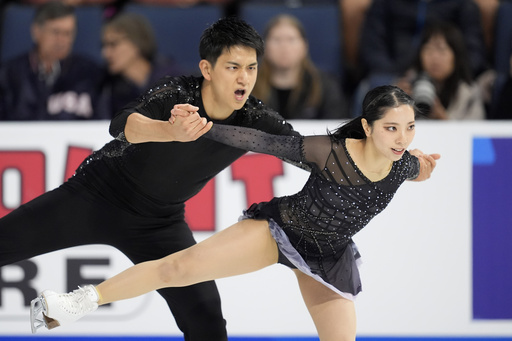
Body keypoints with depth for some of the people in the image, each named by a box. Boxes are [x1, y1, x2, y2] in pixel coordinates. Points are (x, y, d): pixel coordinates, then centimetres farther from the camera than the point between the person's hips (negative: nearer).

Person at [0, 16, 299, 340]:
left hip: (160, 224, 3)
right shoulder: (175, 94, -28)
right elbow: (123, 125, -47)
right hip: (95, 197, -3)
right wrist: (173, 132, -67)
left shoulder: (255, 119, -16)